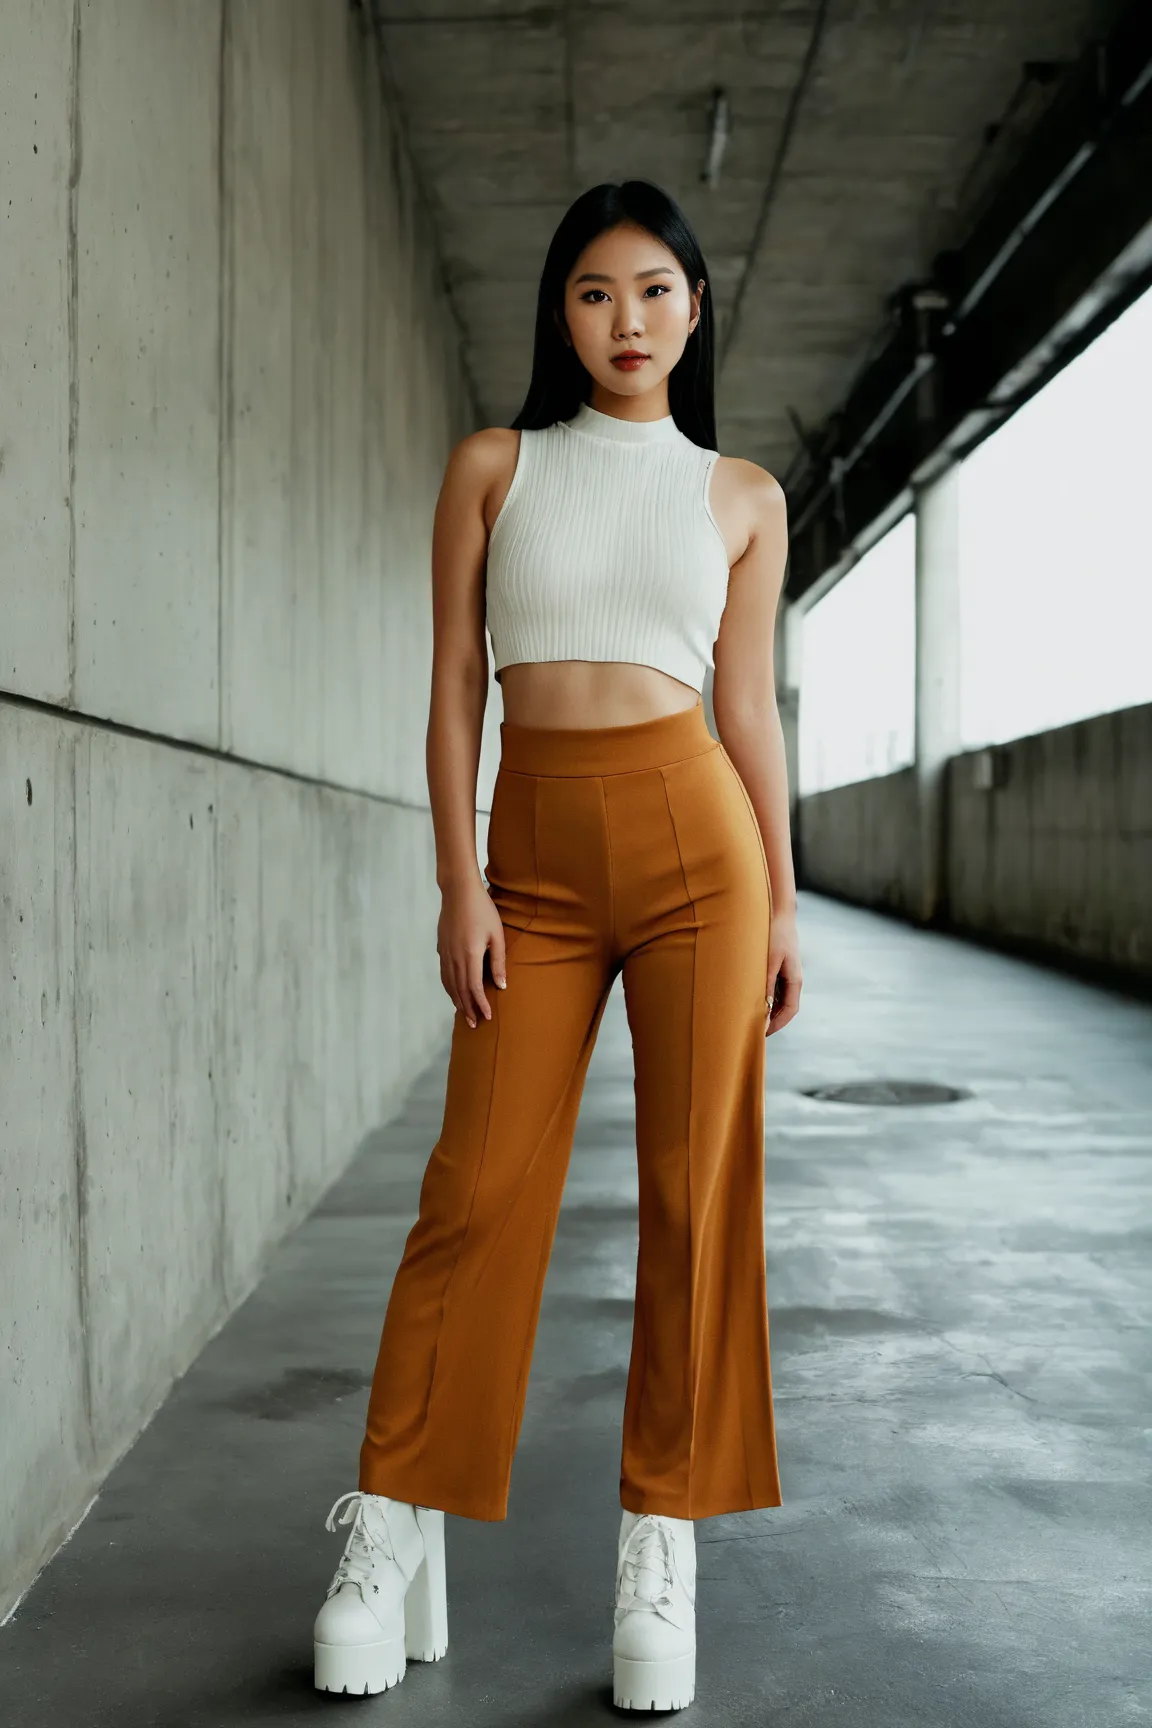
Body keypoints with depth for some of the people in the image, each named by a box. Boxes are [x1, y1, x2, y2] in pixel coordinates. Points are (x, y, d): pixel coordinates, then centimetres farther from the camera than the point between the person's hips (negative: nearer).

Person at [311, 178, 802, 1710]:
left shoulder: (741, 496, 11)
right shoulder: (493, 469, 10)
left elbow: (751, 707, 10)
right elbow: (456, 687, 5)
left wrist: (782, 908, 5)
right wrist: (460, 882, -4)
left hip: (694, 834, 1)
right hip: (535, 849, 0)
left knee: (696, 1191, 0)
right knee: (480, 1185, -2)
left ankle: (662, 1546, 12)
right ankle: (391, 1539, 11)